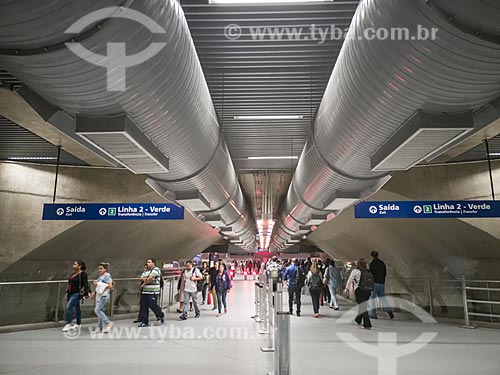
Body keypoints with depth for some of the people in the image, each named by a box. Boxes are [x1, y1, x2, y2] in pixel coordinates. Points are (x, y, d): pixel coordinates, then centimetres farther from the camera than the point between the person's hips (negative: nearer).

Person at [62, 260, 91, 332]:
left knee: (69, 307, -14)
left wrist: (86, 293, -29)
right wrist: (68, 293, 23)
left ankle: (68, 324, -6)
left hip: (77, 294, -8)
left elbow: (86, 284, -20)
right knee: (76, 308, 15)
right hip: (72, 294, 8)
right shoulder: (73, 274, 12)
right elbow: (70, 284, 20)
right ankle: (78, 324, 26)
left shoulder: (83, 274, -12)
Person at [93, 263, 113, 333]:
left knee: (97, 310, -13)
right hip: (99, 295, 9)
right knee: (100, 311, 9)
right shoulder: (100, 276, 15)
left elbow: (110, 286, -18)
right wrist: (95, 284, 5)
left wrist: (99, 284, -17)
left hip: (104, 295, -9)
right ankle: (100, 328, 15)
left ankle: (108, 323, -3)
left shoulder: (107, 276, -10)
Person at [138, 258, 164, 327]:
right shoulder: (145, 271, 20)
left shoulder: (156, 269, -6)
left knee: (153, 305, -6)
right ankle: (145, 322, 13)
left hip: (153, 292, -8)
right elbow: (141, 278, 11)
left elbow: (151, 278, -15)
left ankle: (161, 316, 17)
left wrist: (144, 283, -3)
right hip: (144, 292, 8)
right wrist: (145, 279, -12)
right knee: (143, 307, 5)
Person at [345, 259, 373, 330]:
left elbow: (350, 280, 0)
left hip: (359, 291, -6)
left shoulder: (355, 271, -2)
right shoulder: (369, 272, 11)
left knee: (363, 308, -2)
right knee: (362, 306, 22)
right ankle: (358, 320, 40)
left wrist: (347, 288, 9)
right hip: (368, 292, 6)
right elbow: (371, 283, 9)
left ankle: (368, 325, -7)